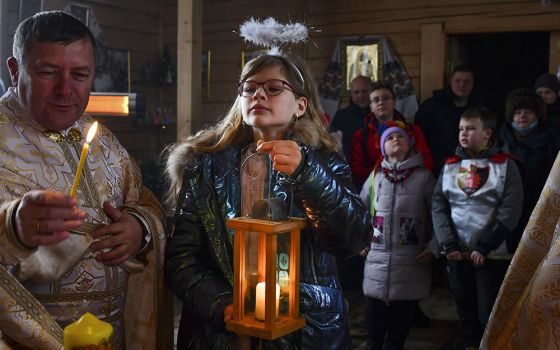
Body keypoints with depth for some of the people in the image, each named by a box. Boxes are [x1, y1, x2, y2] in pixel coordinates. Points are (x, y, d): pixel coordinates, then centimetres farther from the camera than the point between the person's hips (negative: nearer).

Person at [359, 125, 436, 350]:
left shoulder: (423, 177, 0)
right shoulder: (375, 177, 8)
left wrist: (433, 248, -4)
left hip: (411, 261, -2)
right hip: (377, 258, 2)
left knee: (402, 317, 5)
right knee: (374, 315, 5)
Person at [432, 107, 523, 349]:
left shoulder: (505, 165, 1)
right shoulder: (450, 166, 11)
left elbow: (510, 211, -7)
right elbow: (438, 206, 4)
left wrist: (484, 247, -13)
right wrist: (449, 245, -8)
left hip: (492, 255, -3)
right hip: (457, 255, 3)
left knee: (490, 316, -2)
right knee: (466, 312, 11)